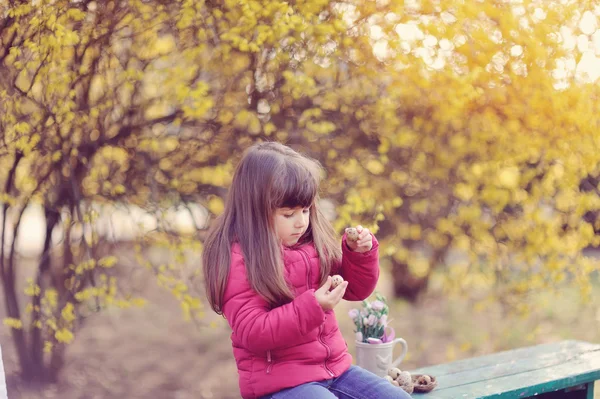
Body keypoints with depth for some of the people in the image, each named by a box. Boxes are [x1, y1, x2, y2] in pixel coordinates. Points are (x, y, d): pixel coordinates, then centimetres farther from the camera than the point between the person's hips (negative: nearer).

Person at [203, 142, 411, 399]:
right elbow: (252, 333, -19)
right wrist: (312, 307, -27)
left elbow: (355, 289, 16)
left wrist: (360, 253, -4)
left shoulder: (312, 242, 5)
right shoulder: (238, 258, -14)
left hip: (334, 366, 7)